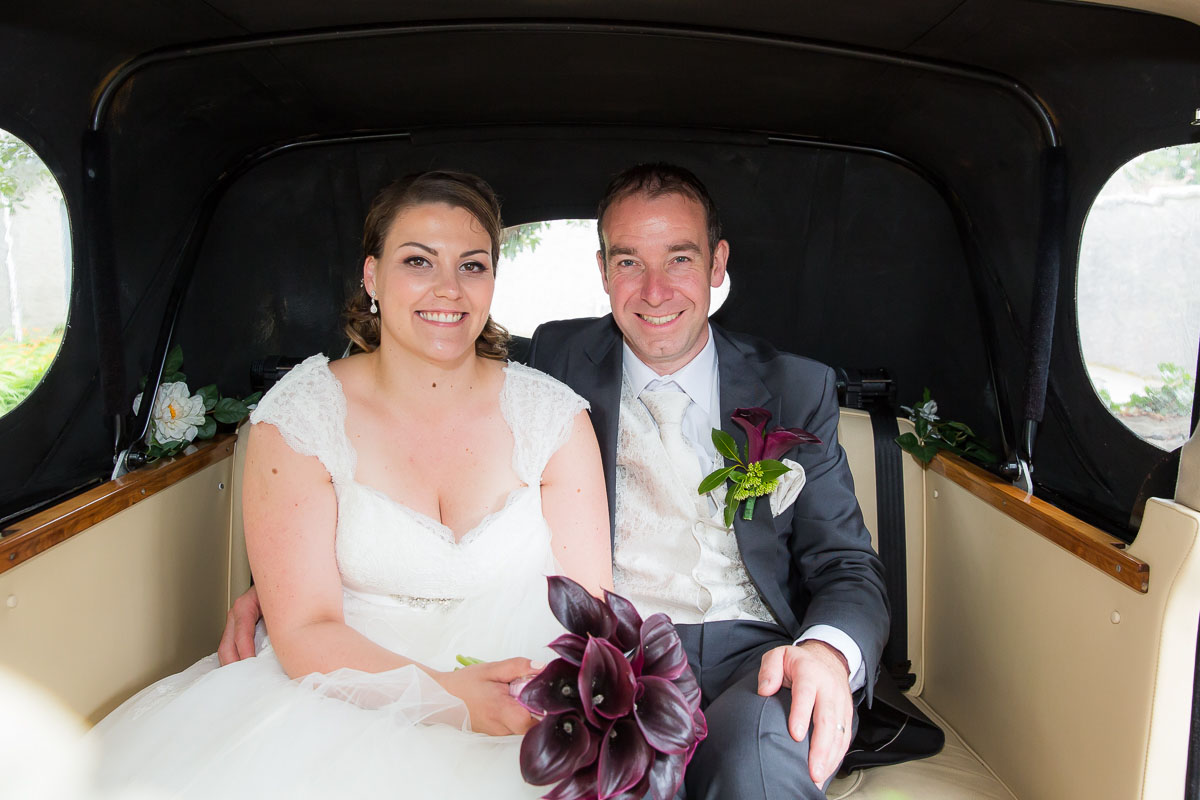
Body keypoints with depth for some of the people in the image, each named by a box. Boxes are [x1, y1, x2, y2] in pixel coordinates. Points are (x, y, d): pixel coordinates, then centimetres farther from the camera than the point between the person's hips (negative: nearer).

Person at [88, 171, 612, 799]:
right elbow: (304, 632, -10)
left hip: (518, 718, 1)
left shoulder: (553, 416, -2)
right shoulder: (300, 418, -6)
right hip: (343, 697, 0)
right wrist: (448, 695, -25)